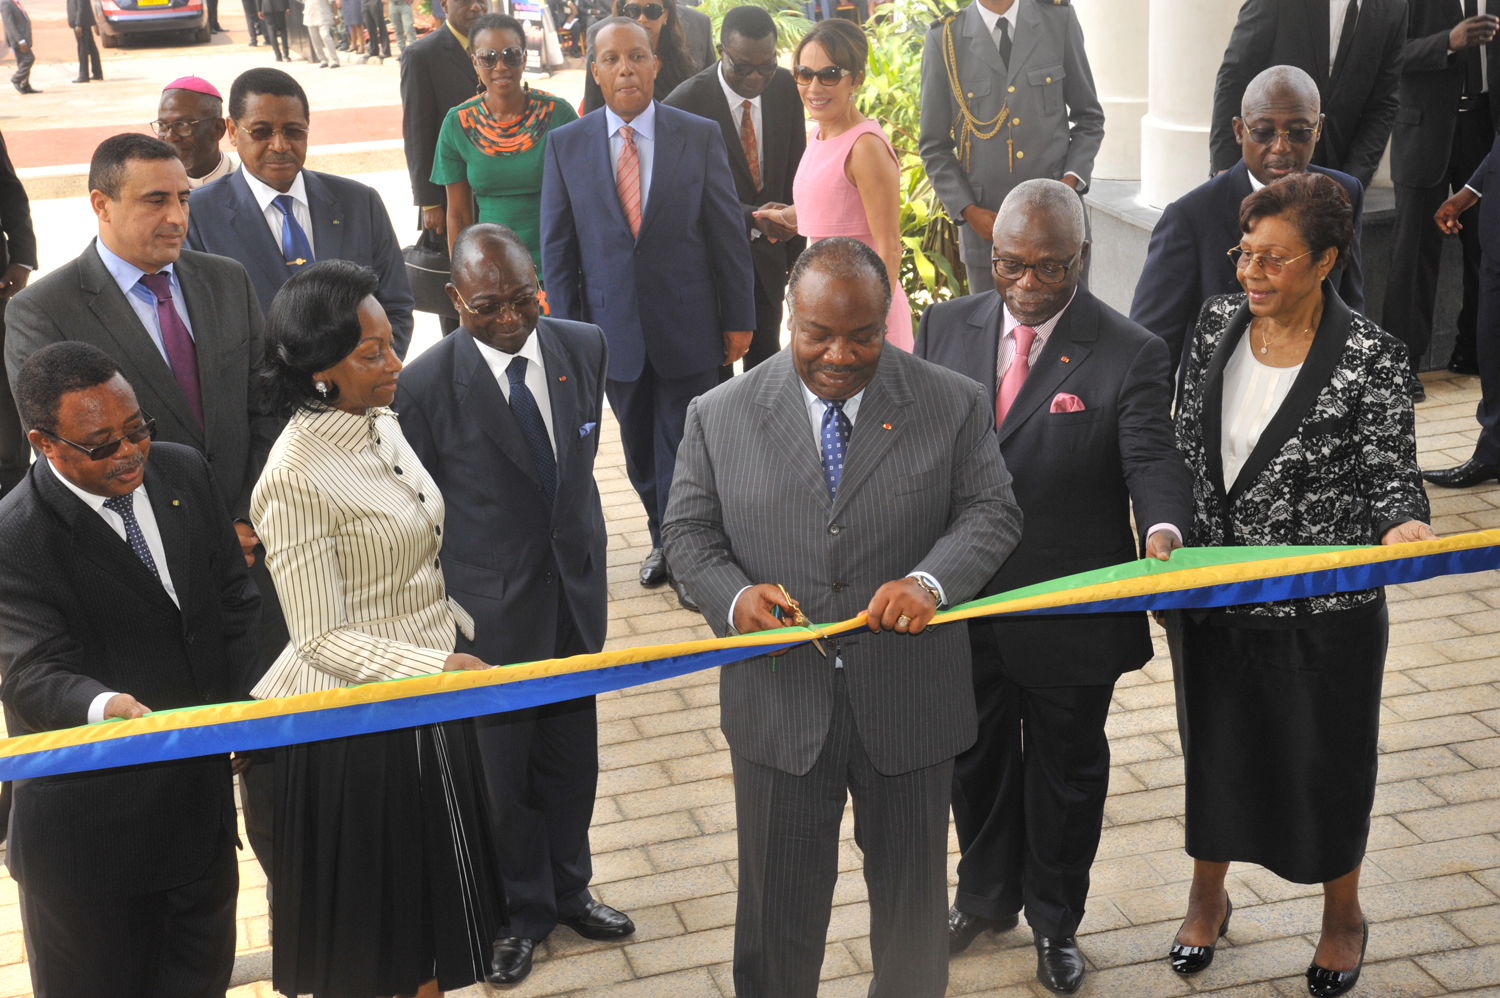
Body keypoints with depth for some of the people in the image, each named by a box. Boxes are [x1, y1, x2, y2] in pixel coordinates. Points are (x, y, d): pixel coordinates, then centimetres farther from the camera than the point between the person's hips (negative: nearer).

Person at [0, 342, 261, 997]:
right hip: (90, 814, -5)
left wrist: (244, 705, -1)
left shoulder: (184, 472, 0)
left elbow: (234, 599, 9)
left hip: (201, 787, 6)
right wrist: (104, 707, -46)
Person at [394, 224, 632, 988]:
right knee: (503, 771, 14)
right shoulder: (425, 387, -20)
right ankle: (524, 910, 38)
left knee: (572, 759, 20)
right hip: (490, 614, -4)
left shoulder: (583, 347, -6)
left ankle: (569, 889, 44)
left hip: (575, 596, 4)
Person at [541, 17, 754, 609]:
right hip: (613, 327, 2)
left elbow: (728, 232, 0)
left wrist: (739, 318, 0)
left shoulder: (700, 137, -3)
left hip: (688, 326, -2)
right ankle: (663, 541, 33)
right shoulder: (565, 145, 0)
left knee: (685, 448, 4)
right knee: (640, 450, 14)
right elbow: (557, 246, 4)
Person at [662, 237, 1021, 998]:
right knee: (779, 899, 15)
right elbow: (688, 530, 2)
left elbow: (991, 512, -4)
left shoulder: (953, 405, -3)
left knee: (912, 891, 18)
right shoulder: (720, 415, -2)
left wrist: (930, 580, -24)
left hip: (909, 707, 0)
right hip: (779, 705, 0)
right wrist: (733, 596, -19)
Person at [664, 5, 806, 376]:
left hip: (768, 254, 5)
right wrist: (753, 218, -35)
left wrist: (795, 241, 4)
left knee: (766, 354, 18)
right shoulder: (683, 104, -21)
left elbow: (794, 170, 4)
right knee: (716, 364, 8)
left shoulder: (784, 87, -6)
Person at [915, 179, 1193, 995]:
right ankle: (985, 896, 47)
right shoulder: (946, 328, -2)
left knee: (1065, 772, 17)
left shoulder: (1130, 355, -12)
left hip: (1071, 618, -3)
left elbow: (1153, 460, -20)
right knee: (975, 759, 22)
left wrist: (1163, 531, -43)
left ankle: (1055, 921, 40)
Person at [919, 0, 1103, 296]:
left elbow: (1089, 118, 11)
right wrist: (968, 211, -8)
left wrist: (1072, 179, -6)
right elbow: (934, 146, 4)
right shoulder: (943, 39, 1)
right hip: (986, 226, 0)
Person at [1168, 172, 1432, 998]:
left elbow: (1390, 473, -13)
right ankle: (1207, 898, 44)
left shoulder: (1370, 356, -15)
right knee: (1213, 748, 20)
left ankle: (1342, 915, 40)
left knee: (1326, 764, 14)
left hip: (1324, 613, -4)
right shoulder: (1218, 323, -2)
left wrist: (1404, 526, -35)